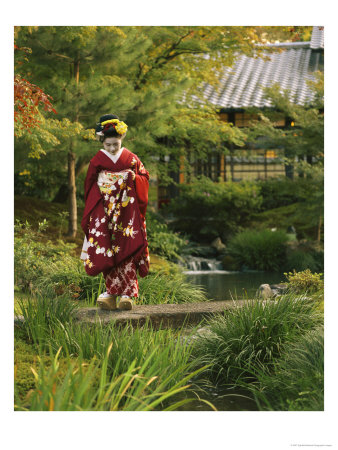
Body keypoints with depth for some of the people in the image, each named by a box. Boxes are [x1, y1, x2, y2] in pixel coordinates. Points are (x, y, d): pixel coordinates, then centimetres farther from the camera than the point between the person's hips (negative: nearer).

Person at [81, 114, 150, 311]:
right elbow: (90, 186, 10)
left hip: (127, 210, 0)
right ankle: (112, 292, 0)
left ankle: (127, 294, -4)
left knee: (127, 250, -5)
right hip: (104, 211, 0)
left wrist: (133, 178, -11)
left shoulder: (131, 159, 5)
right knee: (107, 252, -5)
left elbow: (145, 177, 10)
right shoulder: (97, 160, 6)